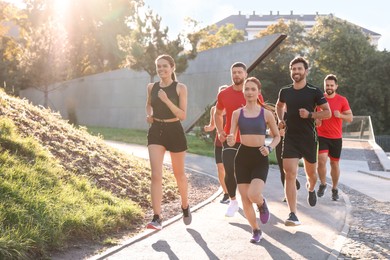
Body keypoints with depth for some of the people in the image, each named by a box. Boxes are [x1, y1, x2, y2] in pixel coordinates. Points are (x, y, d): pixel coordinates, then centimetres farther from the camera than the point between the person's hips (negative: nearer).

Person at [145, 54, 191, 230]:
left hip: (174, 131, -2)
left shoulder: (180, 88, -6)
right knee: (156, 175, -11)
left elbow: (183, 115, -12)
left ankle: (185, 207, 39)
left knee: (179, 174, 13)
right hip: (156, 131, 2)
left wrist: (166, 100, -23)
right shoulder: (151, 87, 5)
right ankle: (157, 218, -12)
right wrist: (149, 115, 4)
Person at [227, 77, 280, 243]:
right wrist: (230, 140, -21)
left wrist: (269, 148, -9)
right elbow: (231, 140, 4)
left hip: (260, 158, -2)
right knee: (245, 199, 2)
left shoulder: (266, 114, -1)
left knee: (254, 195, -22)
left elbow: (277, 136, 10)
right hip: (242, 157, 2)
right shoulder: (237, 113, 3)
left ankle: (262, 204, 16)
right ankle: (256, 231, 25)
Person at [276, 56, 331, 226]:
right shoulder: (285, 91, 4)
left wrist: (310, 115, -18)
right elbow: (279, 105, 25)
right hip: (290, 139, 1)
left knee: (311, 173, 17)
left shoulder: (314, 92, -5)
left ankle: (311, 189, 55)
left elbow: (327, 112, -3)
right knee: (290, 175, -12)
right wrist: (280, 120, 8)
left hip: (309, 139, -1)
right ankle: (293, 215, -14)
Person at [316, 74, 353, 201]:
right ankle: (322, 184, 4)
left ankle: (335, 189, 25)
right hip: (321, 136, -1)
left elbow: (350, 118, 0)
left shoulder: (342, 100, 0)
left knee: (335, 163, 8)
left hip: (336, 138, 1)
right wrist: (316, 120, -9)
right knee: (321, 160, -18)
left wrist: (340, 115, -20)